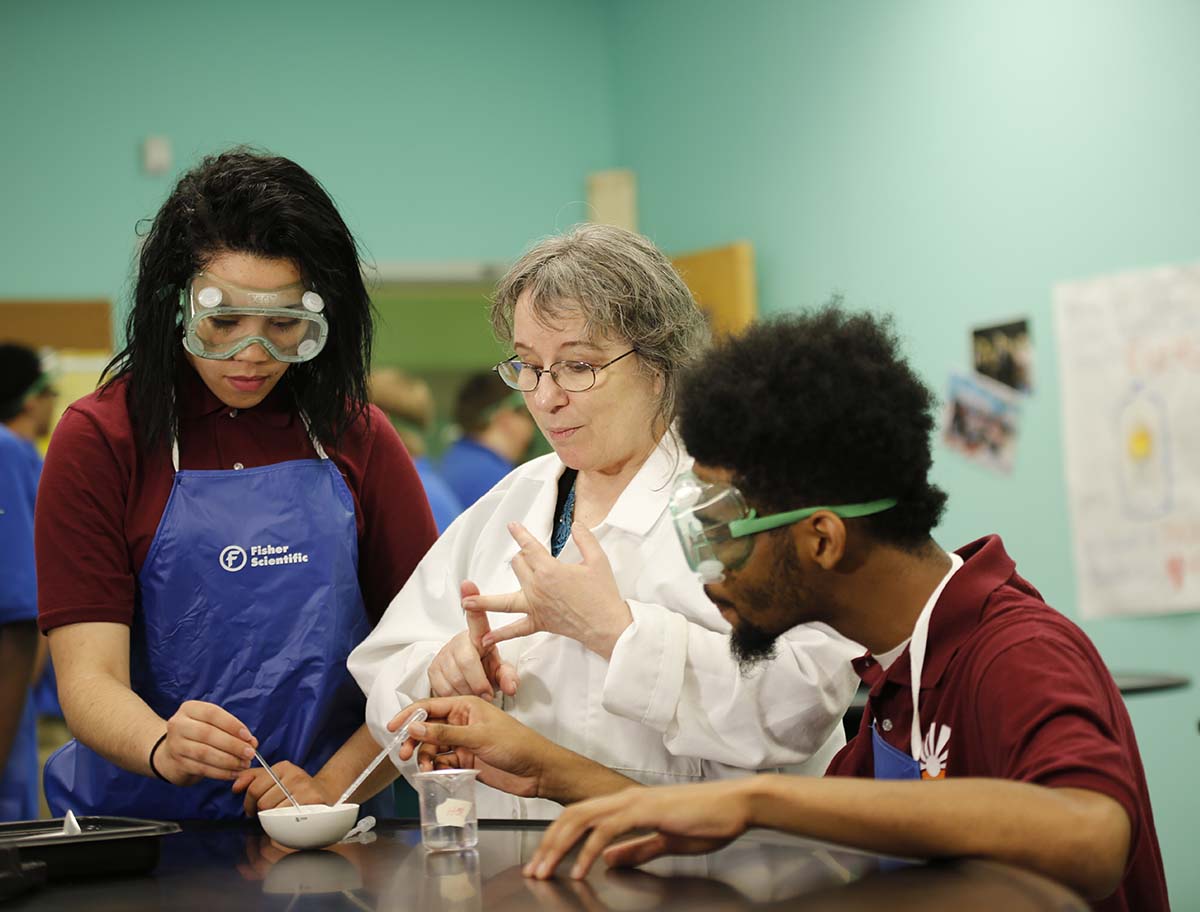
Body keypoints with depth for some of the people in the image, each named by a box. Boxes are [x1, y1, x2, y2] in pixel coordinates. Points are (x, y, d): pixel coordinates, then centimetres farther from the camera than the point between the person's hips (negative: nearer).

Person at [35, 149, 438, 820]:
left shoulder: (359, 438, 9)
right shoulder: (100, 439, 2)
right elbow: (88, 677, -6)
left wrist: (331, 786, -10)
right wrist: (164, 750, -26)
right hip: (144, 820, -1)